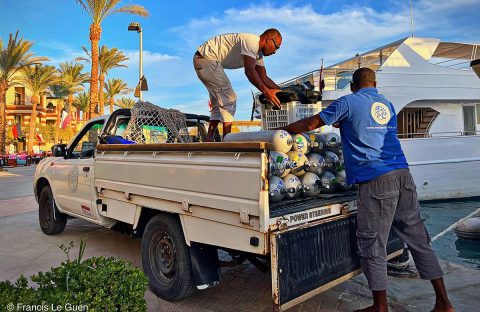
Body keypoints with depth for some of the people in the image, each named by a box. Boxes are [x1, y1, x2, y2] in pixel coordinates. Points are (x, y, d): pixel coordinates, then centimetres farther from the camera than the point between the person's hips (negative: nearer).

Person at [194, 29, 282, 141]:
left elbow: (263, 77, 11)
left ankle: (209, 140, 12)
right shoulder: (251, 41, -18)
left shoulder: (258, 53, 12)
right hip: (206, 57, -11)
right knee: (229, 98, -11)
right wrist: (266, 92, -32)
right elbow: (249, 71, -30)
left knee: (219, 102, 12)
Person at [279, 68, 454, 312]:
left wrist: (283, 129, 16)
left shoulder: (348, 102, 2)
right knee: (419, 240, 14)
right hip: (403, 176, 7)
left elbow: (310, 124, 4)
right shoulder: (387, 105, 20)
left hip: (376, 181, -7)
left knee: (372, 246, 4)